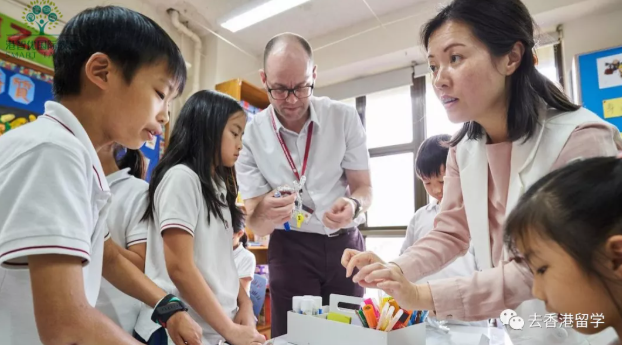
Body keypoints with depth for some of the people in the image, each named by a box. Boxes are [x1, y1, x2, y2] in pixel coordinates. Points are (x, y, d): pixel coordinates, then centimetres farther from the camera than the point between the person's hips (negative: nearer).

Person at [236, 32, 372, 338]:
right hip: (291, 248, -1)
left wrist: (353, 205, -28)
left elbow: (364, 188, -5)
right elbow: (255, 225, -12)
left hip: (345, 244, 2)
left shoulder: (344, 117, -11)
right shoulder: (250, 135, -12)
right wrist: (267, 213, -36)